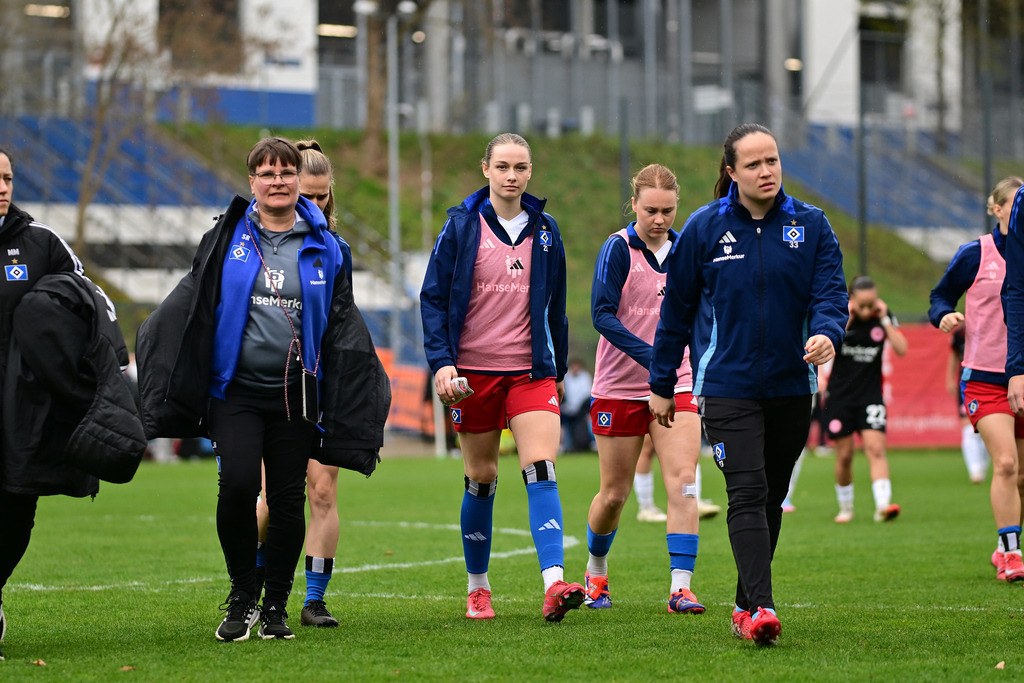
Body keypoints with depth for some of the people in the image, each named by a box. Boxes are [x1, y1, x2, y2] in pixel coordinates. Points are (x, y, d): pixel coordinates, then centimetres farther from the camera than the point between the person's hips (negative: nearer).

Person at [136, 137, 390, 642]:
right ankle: (241, 598, 1)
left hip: (296, 393, 1)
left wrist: (358, 395, 5)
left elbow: (342, 327, 12)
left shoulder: (323, 248, 9)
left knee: (288, 499, 0)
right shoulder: (227, 239, 5)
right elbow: (189, 306, 6)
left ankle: (276, 606, 16)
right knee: (237, 485, -17)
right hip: (236, 388, -1)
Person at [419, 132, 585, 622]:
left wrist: (558, 369, 20)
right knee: (480, 479, 6)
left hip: (531, 370, 1)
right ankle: (477, 589, 21)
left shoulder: (544, 230, 7)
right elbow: (433, 297, -2)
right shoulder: (462, 224, -1)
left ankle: (554, 585, -24)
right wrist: (441, 362, -13)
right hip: (473, 371, -1)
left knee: (541, 470, -15)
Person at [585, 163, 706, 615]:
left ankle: (680, 587, -14)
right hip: (619, 387, -3)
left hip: (676, 387, 3)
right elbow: (602, 314, -19)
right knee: (614, 492, 7)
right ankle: (596, 571, 32)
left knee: (683, 483, -13)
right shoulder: (618, 248, -10)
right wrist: (649, 355, -30)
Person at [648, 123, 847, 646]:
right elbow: (676, 309, 6)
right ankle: (761, 608, -25)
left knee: (770, 499, 12)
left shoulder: (810, 225, 3)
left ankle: (745, 605, 26)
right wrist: (661, 384, 9)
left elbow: (831, 290, -3)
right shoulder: (704, 229, -1)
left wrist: (826, 333, -27)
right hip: (726, 384, -3)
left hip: (791, 385, 3)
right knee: (747, 494, -16)